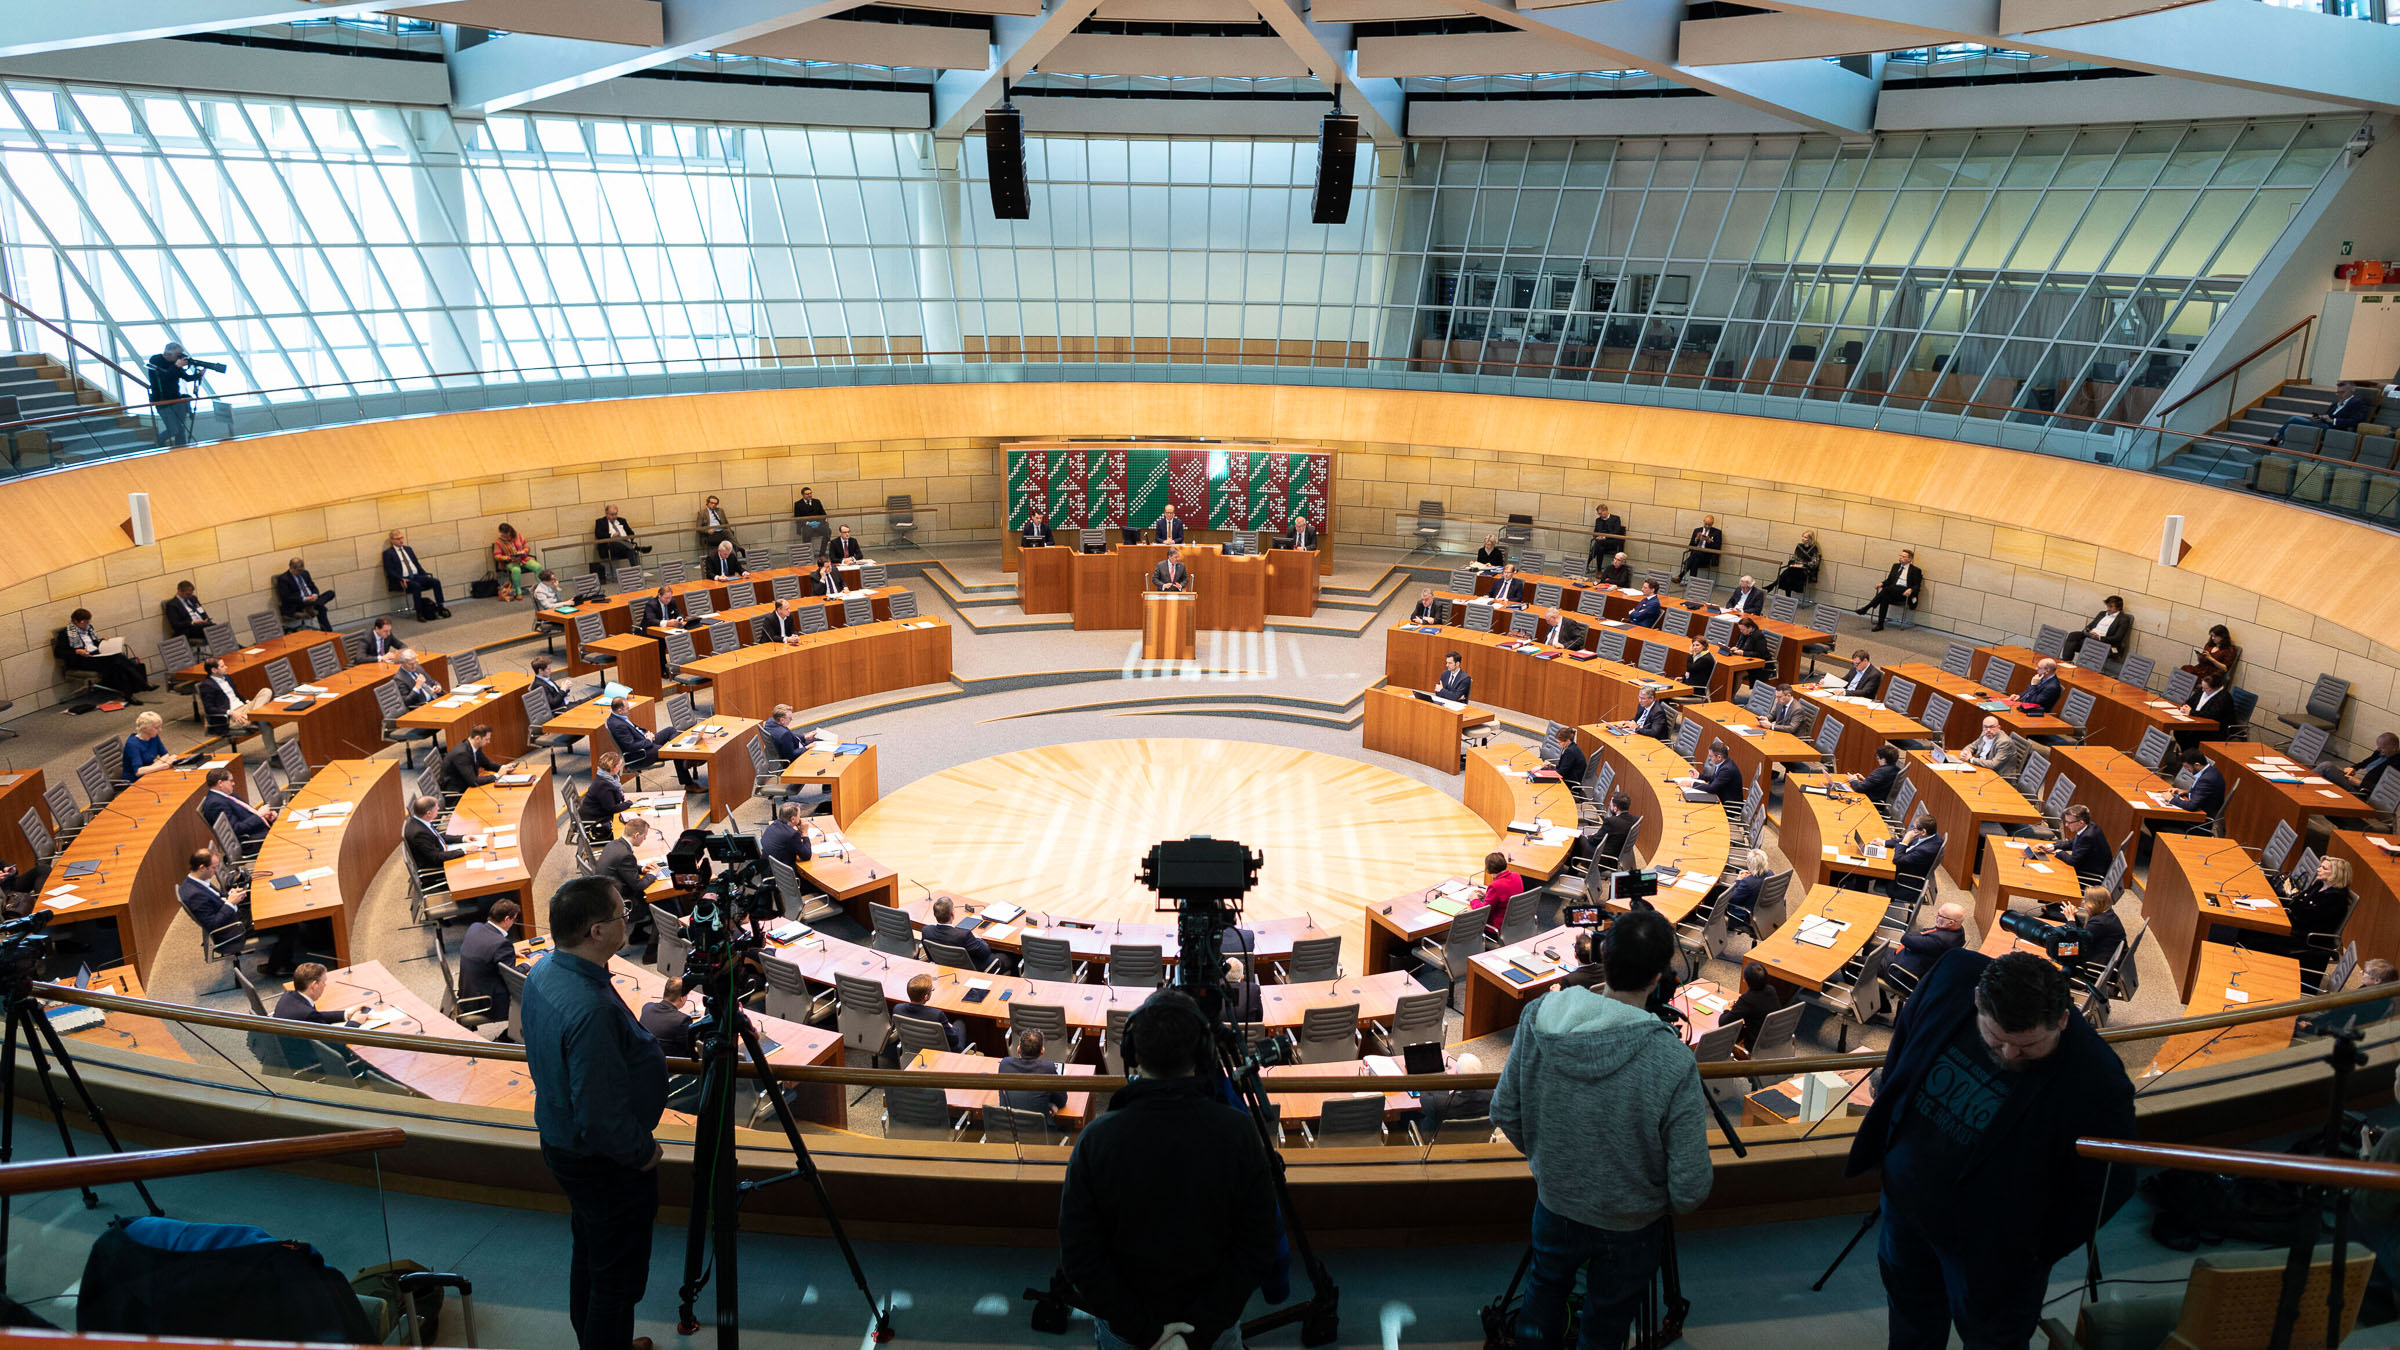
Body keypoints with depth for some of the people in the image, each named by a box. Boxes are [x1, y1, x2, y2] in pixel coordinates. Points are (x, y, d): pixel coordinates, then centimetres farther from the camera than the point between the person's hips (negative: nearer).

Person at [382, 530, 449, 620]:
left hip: (416, 576, 6)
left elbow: (417, 564, 21)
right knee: (416, 586, -37)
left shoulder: (408, 549, 22)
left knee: (436, 581, -19)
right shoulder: (388, 553, 4)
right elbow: (389, 571, -6)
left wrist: (426, 575, 6)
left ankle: (441, 608, -21)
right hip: (402, 580, -6)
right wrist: (401, 579, -21)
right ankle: (419, 614, -32)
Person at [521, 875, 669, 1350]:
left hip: (561, 1145, 10)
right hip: (606, 1163, -10)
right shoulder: (591, 1010, -36)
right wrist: (643, 1151, -14)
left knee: (589, 1252, 27)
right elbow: (601, 1118, -32)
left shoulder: (542, 971, -6)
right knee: (618, 1278, 7)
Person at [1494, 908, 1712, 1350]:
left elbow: (1504, 1113, -8)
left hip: (1555, 1204, 3)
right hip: (1631, 1229, -2)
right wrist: (1678, 1204, 0)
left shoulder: (1538, 1019, -22)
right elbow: (1690, 1189, -24)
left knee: (1547, 1284, 32)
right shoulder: (1673, 1064, -34)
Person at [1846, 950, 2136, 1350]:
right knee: (1910, 1302, 31)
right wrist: (1885, 1130, 5)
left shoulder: (2096, 1085, -35)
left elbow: (2107, 1185, -18)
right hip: (1904, 1193, 5)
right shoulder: (1954, 976, -24)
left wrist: (2040, 1249, -9)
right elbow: (1904, 1042, -2)